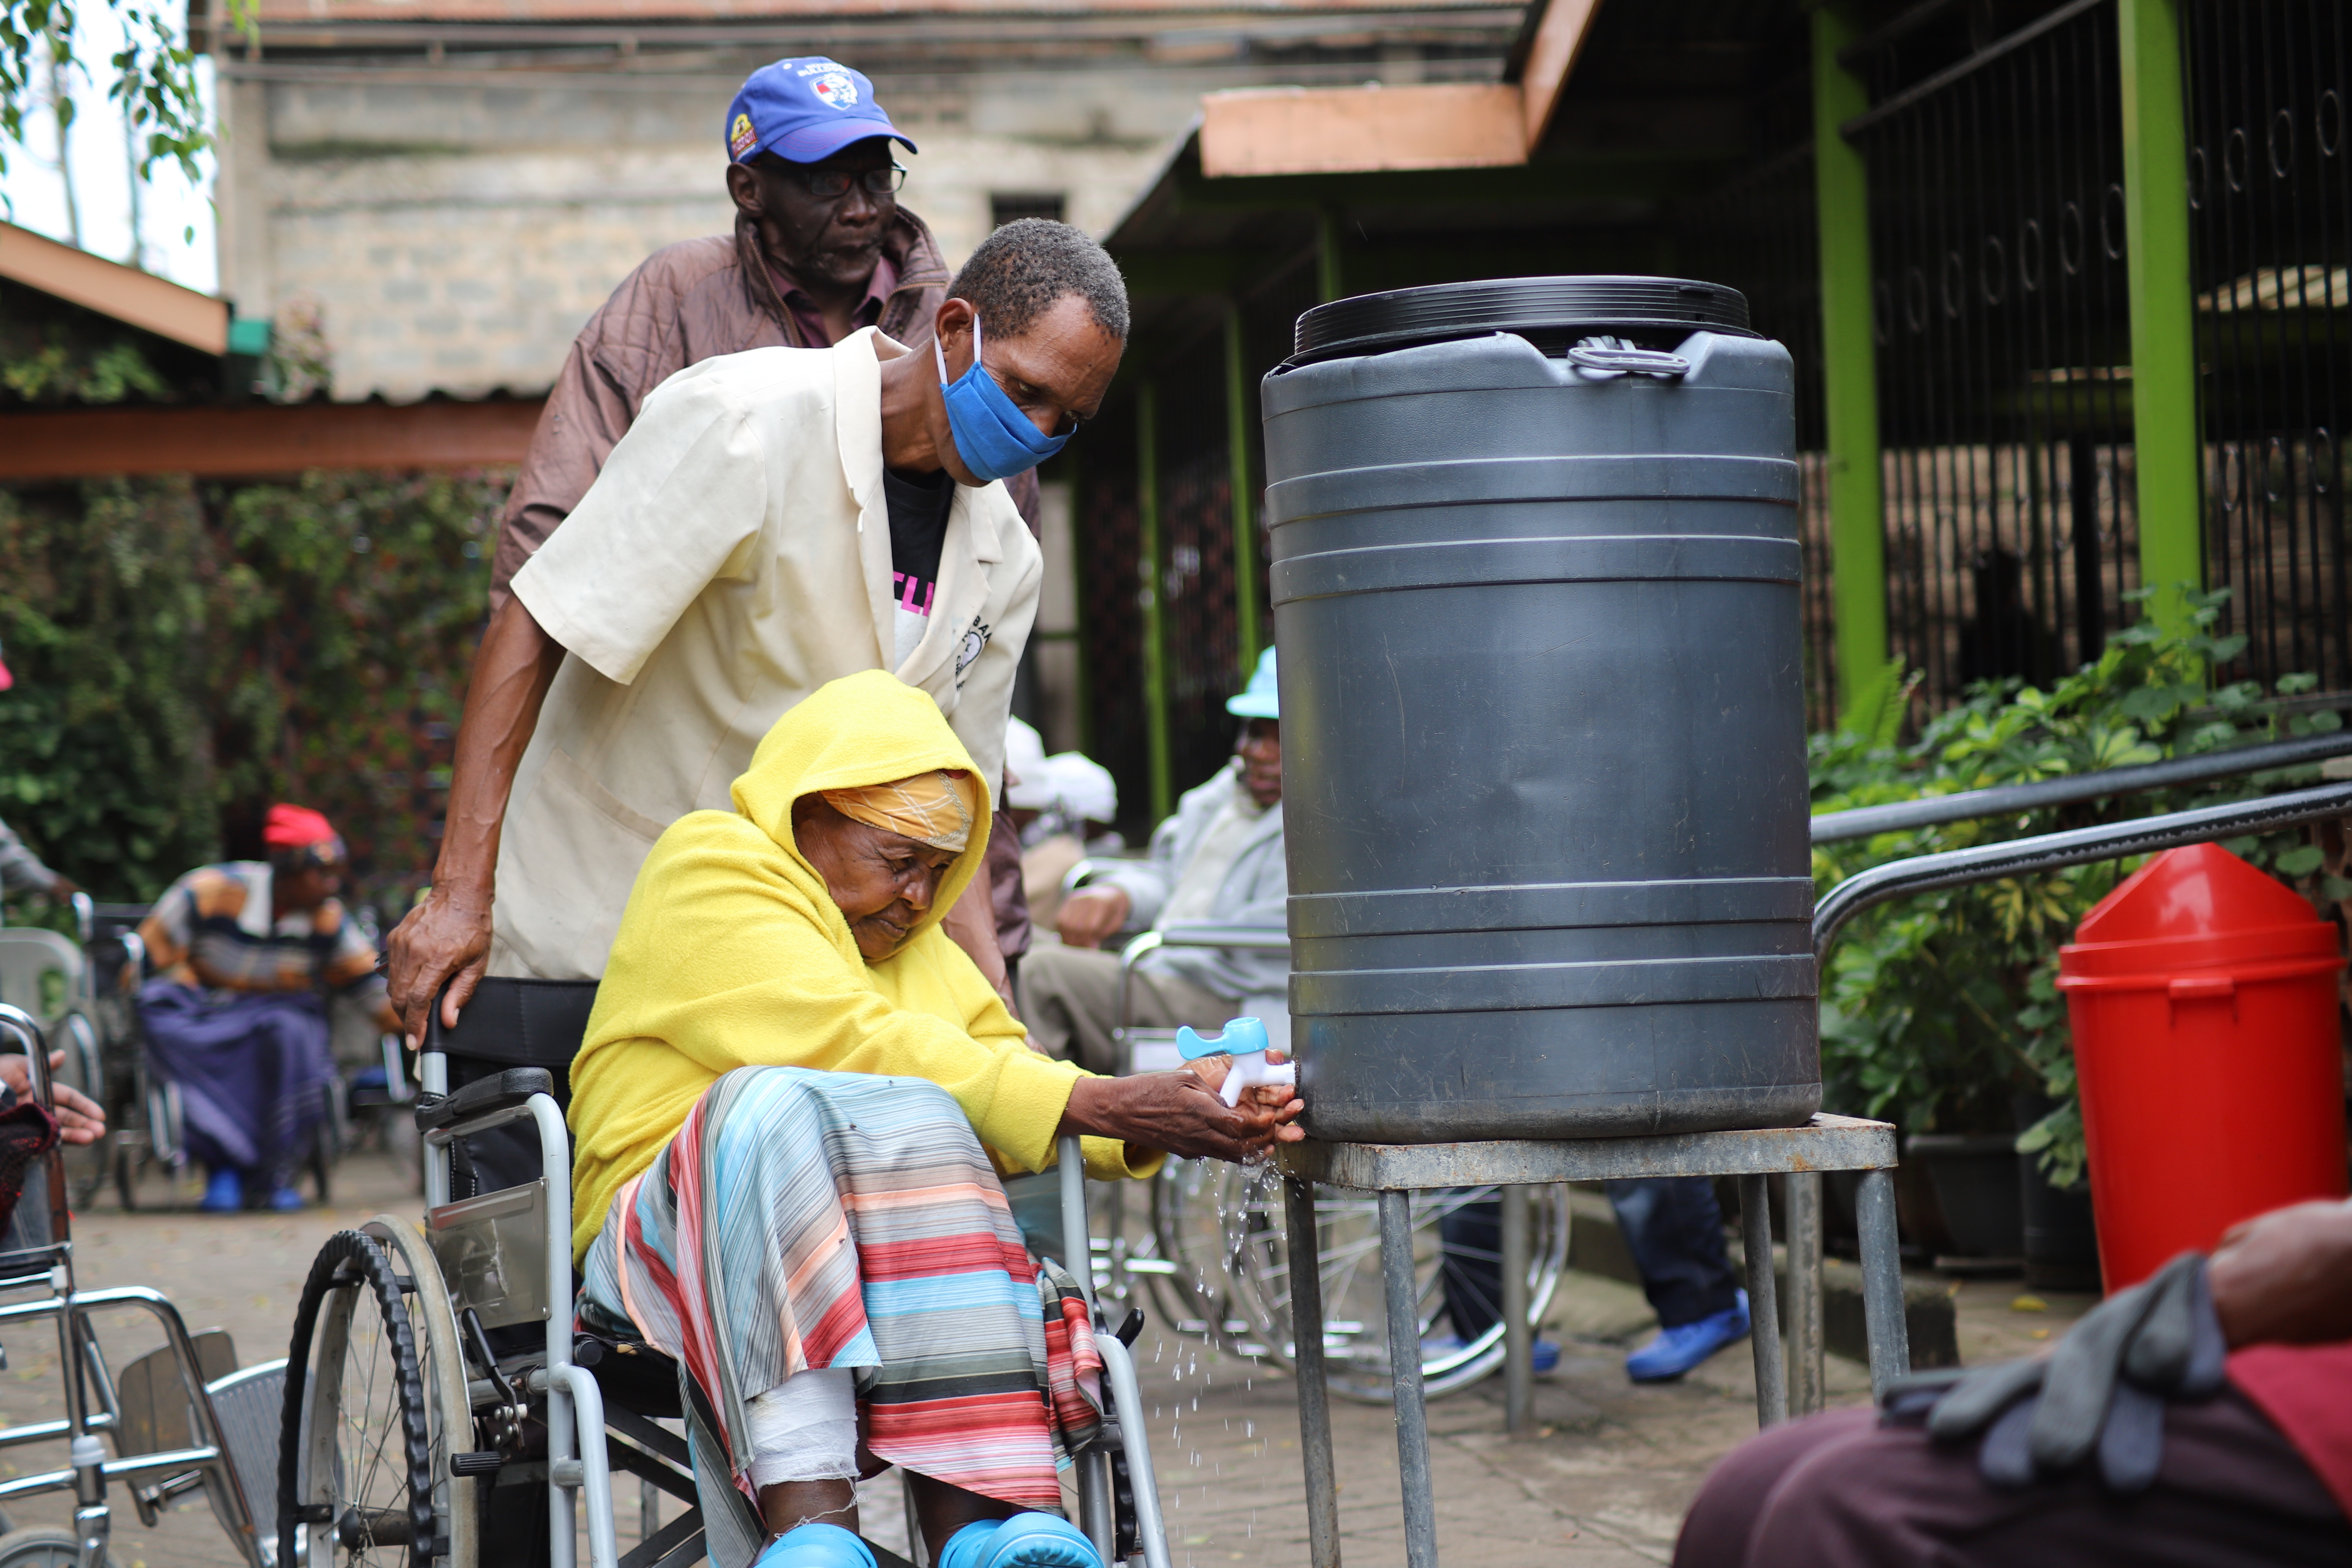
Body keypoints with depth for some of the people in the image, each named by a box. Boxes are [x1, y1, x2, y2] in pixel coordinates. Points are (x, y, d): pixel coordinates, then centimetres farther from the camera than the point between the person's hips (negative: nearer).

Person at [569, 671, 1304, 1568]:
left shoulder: (917, 946, 27)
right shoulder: (707, 867, 2)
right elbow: (855, 1047, -11)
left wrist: (1161, 1119, -5)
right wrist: (1096, 1106, -16)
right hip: (671, 1236, -5)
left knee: (917, 1127, -29)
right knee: (769, 1104, -36)